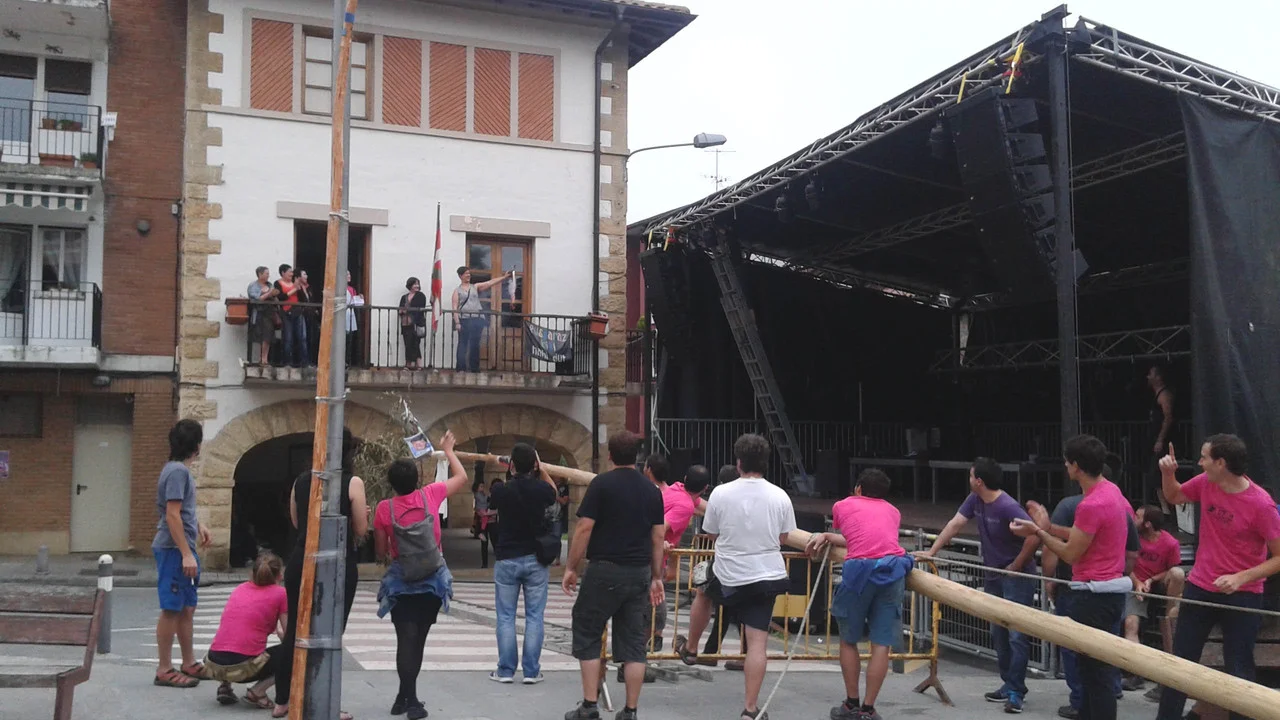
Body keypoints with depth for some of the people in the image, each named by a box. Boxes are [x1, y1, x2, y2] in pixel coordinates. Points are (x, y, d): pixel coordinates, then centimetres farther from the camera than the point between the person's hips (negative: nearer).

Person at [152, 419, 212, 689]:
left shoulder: (180, 470, 15)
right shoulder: (177, 471, -16)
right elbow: (172, 515, -21)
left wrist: (199, 526, 26)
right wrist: (186, 554, -23)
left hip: (183, 549, 10)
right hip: (173, 549, -10)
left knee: (187, 608, 15)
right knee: (171, 610, -4)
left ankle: (189, 663, 24)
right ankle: (165, 670, 3)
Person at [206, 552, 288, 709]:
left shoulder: (240, 588, 18)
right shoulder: (280, 593, 4)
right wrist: (280, 633, 30)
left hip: (213, 665, 6)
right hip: (245, 667, -6)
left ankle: (225, 686, 15)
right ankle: (257, 691, -4)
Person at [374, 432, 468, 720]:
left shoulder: (384, 508, -8)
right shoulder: (430, 495, -6)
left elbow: (381, 551, 0)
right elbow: (461, 477, 10)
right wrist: (448, 450, 22)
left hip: (401, 582, -1)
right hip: (432, 580, 1)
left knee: (406, 640, 1)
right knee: (418, 640, 11)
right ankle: (406, 697, 18)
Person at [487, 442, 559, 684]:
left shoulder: (501, 491, -10)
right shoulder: (542, 489, -8)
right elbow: (554, 492, 17)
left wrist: (510, 476, 15)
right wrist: (541, 469, 13)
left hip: (506, 559, 0)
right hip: (535, 559, 1)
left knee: (505, 617, 7)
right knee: (534, 617, 6)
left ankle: (505, 671, 9)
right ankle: (531, 671, 6)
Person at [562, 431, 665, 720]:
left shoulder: (602, 484, -5)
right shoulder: (651, 490, 9)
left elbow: (585, 528, -10)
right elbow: (657, 536, 10)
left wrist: (571, 567, -3)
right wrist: (656, 577, 16)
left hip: (605, 569, -4)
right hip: (640, 573, 5)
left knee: (587, 636, 8)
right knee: (633, 642, 7)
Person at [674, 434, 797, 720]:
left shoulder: (720, 494, -10)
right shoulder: (780, 496, -6)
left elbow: (711, 534, 2)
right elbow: (784, 538, 4)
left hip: (728, 576, 0)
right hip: (767, 577, 0)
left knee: (703, 594, 32)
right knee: (758, 642, 2)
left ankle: (690, 649, 48)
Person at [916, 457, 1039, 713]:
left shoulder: (1007, 507, -25)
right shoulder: (975, 500, 0)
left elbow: (1034, 537, -30)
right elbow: (955, 524, 3)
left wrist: (1017, 566, -18)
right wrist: (931, 552, -2)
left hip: (1017, 576, -9)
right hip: (994, 576, 9)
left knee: (1017, 635, -7)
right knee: (998, 634, 14)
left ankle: (1016, 691, -2)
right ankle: (1009, 684, 24)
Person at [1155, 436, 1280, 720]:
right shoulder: (1206, 483, -5)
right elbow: (1174, 496, 16)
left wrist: (1241, 578, -27)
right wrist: (1168, 473, -4)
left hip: (1241, 596, -5)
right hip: (1199, 588, 5)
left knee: (1239, 670, 3)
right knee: (1180, 661, 14)